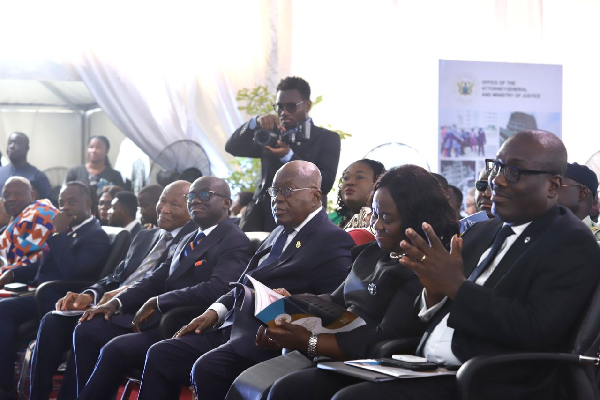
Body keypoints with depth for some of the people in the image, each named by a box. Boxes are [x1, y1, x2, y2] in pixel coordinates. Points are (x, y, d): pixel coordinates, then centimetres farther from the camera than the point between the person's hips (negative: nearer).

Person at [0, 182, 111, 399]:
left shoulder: (96, 236, -8)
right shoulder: (69, 231, 18)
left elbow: (72, 271, -21)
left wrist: (59, 233, -15)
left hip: (58, 299, -9)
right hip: (41, 292, 9)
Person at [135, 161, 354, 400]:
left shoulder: (333, 241, -6)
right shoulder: (280, 233, 21)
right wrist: (216, 311, 8)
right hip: (233, 330, 9)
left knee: (207, 367, -30)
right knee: (160, 355, -3)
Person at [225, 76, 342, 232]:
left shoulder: (328, 138, 5)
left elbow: (325, 183, -8)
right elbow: (232, 147, 6)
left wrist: (288, 156, -19)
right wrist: (256, 122, -12)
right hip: (264, 220, 4)